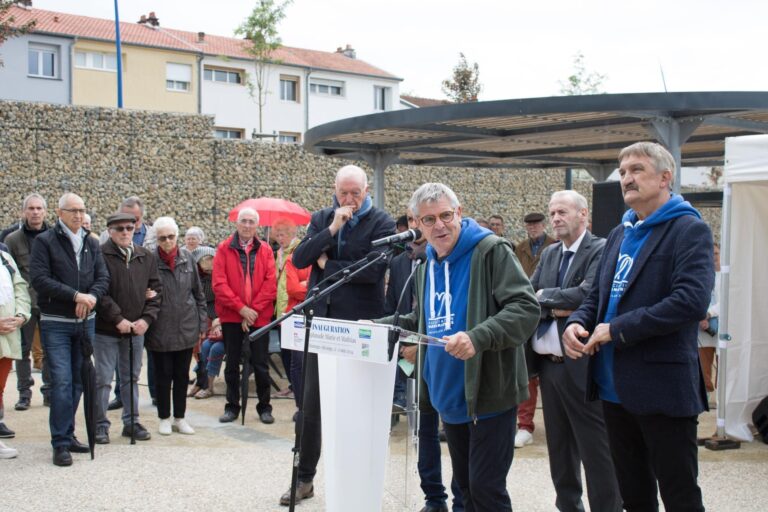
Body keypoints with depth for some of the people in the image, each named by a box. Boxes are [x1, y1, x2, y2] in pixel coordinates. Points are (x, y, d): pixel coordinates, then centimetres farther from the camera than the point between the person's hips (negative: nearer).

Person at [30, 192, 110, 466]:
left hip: (86, 321, 5)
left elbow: (103, 278, 5)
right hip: (55, 323, -5)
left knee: (78, 381, 10)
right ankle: (60, 443, -2)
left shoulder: (91, 243, 11)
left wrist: (91, 296, -16)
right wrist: (76, 295, -19)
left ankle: (67, 434, 21)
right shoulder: (45, 241, -4)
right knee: (61, 382, -8)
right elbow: (39, 278, -14)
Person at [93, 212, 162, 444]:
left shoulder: (146, 257, 7)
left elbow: (156, 290, 8)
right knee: (103, 380, 2)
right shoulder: (100, 255, -9)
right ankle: (101, 425, 14)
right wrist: (118, 319, -16)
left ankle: (131, 422, 24)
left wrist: (147, 318, -4)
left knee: (131, 378, 14)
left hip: (137, 329, 5)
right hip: (106, 329, -5)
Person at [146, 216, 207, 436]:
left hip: (186, 328, 3)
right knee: (163, 375, 7)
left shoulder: (187, 257, 3)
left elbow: (198, 293, 9)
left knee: (182, 375, 11)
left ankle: (179, 418, 24)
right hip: (160, 330, -3)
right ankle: (164, 418, 22)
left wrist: (201, 323, 7)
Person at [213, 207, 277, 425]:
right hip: (231, 316, 0)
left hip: (259, 316, 0)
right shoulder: (224, 249, 1)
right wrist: (241, 308, -14)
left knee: (260, 364, 5)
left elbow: (270, 283, -3)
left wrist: (254, 310, -12)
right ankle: (232, 406, 21)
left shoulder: (265, 250, 4)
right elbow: (219, 284, -7)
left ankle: (264, 407, 17)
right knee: (232, 363, 9)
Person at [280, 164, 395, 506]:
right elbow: (299, 260, -3)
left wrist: (326, 265, -8)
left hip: (360, 325, -4)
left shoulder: (381, 222, -3)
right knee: (310, 403, 7)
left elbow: (375, 270, -17)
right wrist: (332, 229, -13)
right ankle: (305, 478, 18)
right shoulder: (321, 219, 10)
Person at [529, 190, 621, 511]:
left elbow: (587, 295, -23)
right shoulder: (549, 254, 14)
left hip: (581, 365, -7)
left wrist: (545, 297, -9)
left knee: (595, 450, -2)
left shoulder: (601, 250, -9)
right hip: (548, 363, 8)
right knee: (559, 448, 17)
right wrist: (554, 308, -13)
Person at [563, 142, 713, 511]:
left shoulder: (689, 231, -9)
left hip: (662, 388, -7)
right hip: (616, 387, 8)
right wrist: (577, 323, -3)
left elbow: (692, 301, -22)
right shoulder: (619, 234, 15)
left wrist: (617, 329, -18)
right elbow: (597, 296, 20)